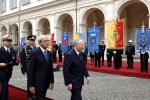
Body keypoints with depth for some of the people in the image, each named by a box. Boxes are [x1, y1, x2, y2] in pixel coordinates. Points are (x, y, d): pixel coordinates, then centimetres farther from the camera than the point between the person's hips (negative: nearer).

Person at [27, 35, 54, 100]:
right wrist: (31, 85, -14)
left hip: (46, 83, 7)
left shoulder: (49, 53, 8)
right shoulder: (34, 53, -12)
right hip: (38, 83, -7)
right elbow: (30, 70, -13)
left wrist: (52, 81, 13)